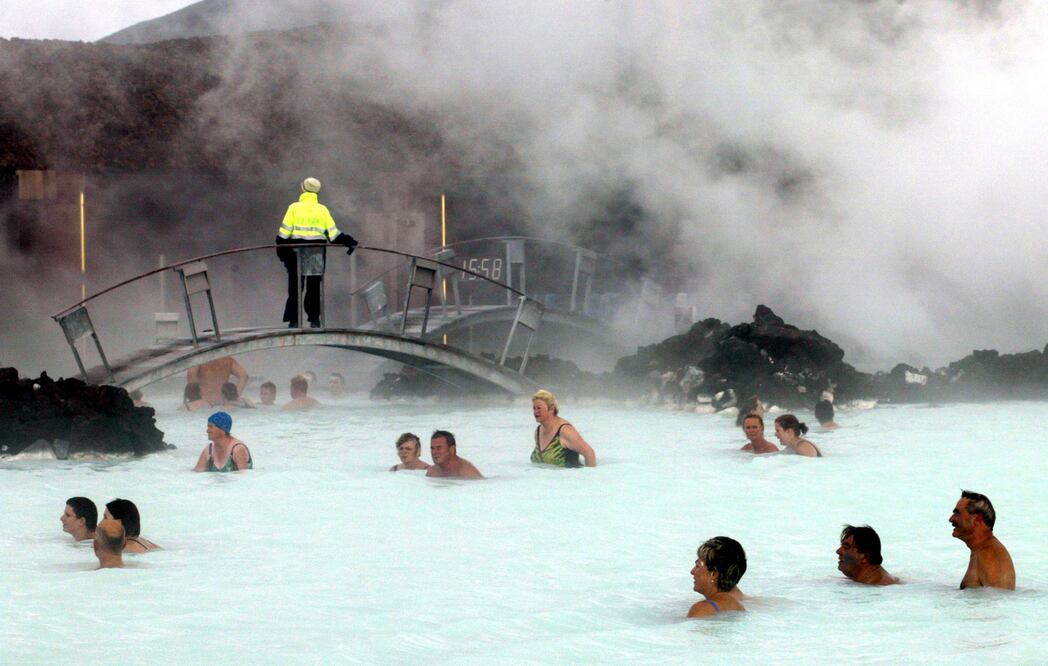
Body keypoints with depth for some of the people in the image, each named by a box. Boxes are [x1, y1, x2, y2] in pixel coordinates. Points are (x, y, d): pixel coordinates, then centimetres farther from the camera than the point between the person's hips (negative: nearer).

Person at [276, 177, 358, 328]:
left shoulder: (294, 208, -1)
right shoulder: (323, 210, 4)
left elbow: (284, 232, -4)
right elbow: (333, 233, 2)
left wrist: (281, 249, 4)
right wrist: (349, 242, 9)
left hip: (297, 252, -2)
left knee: (295, 287, 3)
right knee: (314, 287, 9)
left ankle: (293, 320, -2)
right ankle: (314, 319, 5)